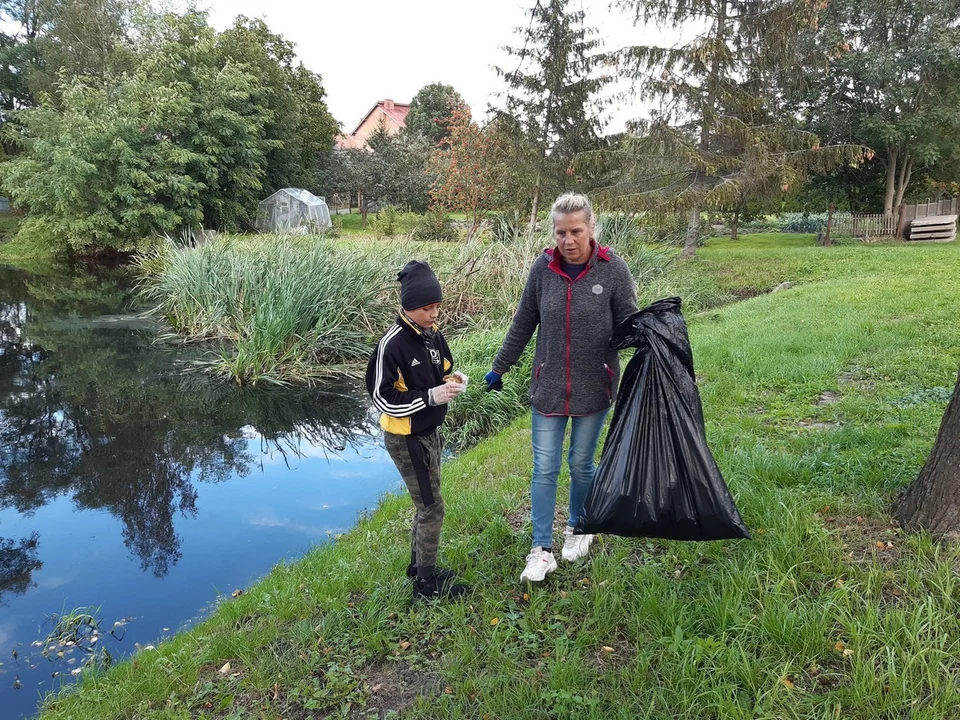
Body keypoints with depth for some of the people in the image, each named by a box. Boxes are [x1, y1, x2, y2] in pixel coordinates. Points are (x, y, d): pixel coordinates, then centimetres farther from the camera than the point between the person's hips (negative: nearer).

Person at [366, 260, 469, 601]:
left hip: (430, 432, 8)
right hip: (406, 439, -8)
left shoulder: (432, 334, 1)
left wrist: (453, 379, -7)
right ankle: (426, 582, 18)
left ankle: (419, 565, 38)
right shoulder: (392, 344, -22)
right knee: (432, 509, 1)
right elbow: (383, 399, -21)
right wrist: (431, 397, -26)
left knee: (426, 504, 20)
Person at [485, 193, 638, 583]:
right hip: (548, 386, 2)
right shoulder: (543, 267, -6)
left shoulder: (613, 269, -11)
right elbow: (522, 325, 5)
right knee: (544, 468, 5)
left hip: (593, 387, -1)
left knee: (581, 464, 13)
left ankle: (579, 528, 39)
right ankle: (542, 550, 17)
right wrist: (499, 368, 12)